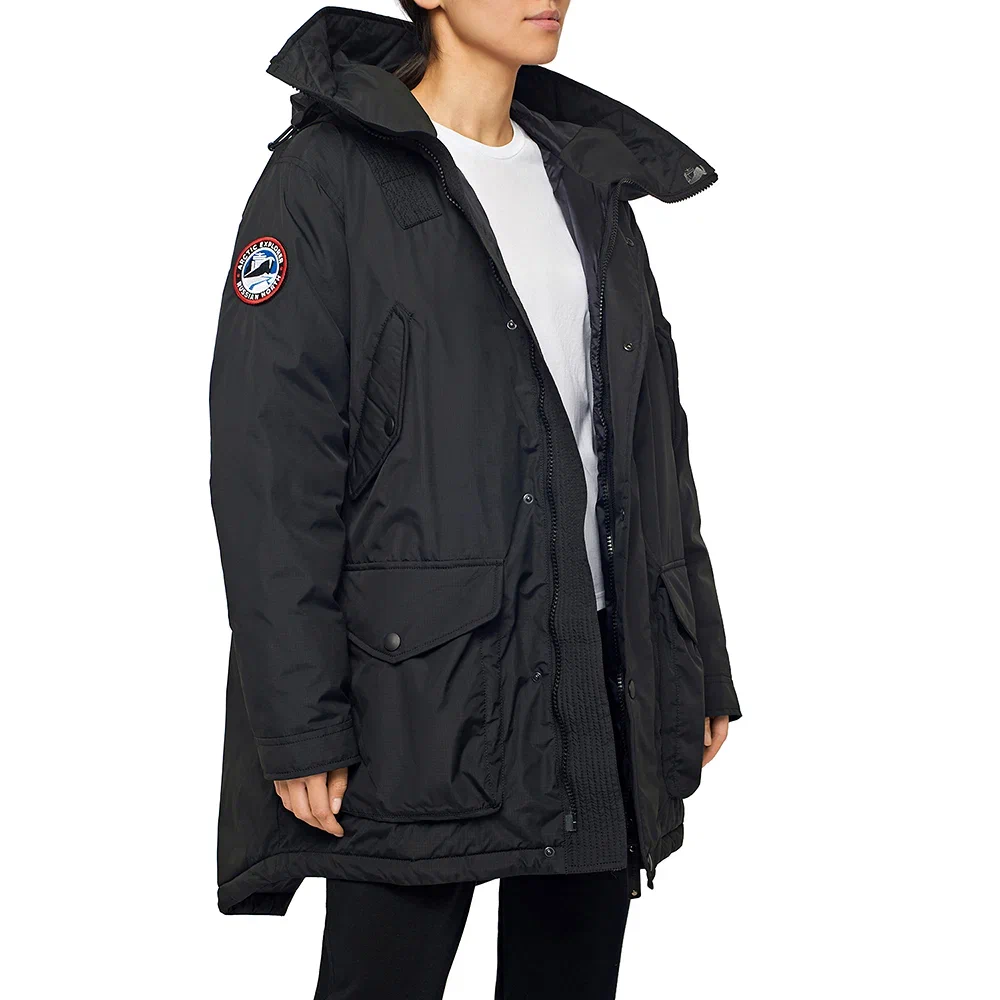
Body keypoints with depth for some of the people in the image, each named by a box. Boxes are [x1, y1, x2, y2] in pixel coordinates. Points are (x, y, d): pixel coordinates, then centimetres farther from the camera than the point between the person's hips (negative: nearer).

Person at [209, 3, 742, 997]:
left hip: (599, 679, 6)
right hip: (419, 688, -6)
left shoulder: (592, 178, 15)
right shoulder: (331, 176, -5)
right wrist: (299, 724, -15)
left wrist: (697, 666, 12)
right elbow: (269, 470, -11)